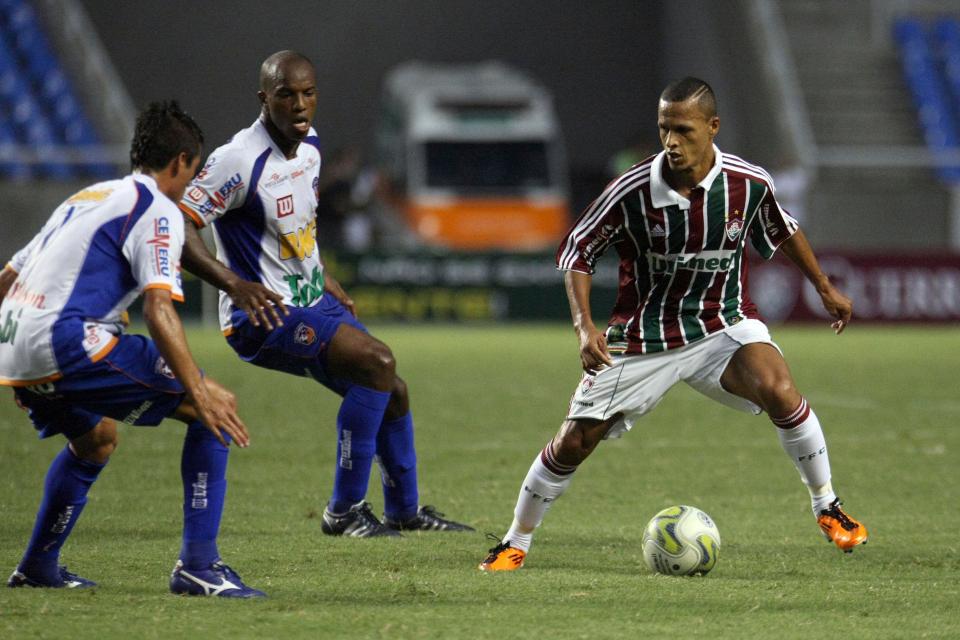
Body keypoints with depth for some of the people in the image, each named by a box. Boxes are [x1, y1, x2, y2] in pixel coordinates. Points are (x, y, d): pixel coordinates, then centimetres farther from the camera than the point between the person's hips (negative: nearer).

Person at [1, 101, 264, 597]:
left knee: (96, 439, 35)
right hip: (65, 340, -9)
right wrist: (198, 388, -21)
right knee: (212, 409, -6)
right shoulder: (157, 209, -1)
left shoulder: (86, 198, 25)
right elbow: (158, 308, -16)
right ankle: (197, 565, -12)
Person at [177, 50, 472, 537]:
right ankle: (344, 511, -14)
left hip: (311, 300, 9)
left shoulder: (309, 145, 5)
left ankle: (405, 510, 35)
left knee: (391, 392, 12)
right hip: (262, 315, -9)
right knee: (378, 362, -24)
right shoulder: (240, 160, -22)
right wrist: (235, 285, -34)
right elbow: (177, 228, -25)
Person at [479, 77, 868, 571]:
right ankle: (515, 543, 19)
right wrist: (584, 326, -19)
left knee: (779, 391, -28)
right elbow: (576, 249, -7)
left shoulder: (749, 184, -13)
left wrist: (825, 289, 19)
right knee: (574, 442, -3)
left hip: (722, 323, 0)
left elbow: (783, 232, 10)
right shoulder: (632, 190, -20)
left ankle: (827, 508, -7)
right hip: (643, 335, 0)